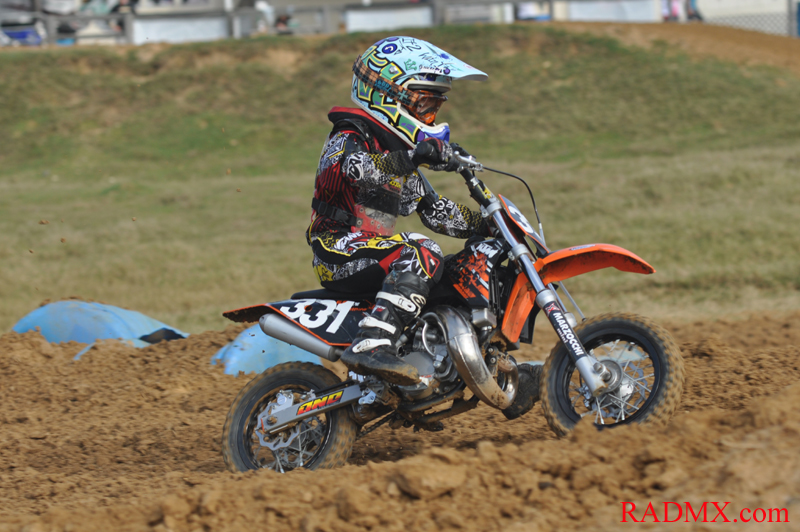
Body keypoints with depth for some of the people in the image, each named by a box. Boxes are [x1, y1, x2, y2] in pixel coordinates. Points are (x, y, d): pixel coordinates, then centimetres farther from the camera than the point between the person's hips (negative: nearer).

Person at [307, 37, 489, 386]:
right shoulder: (349, 138, -8)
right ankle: (371, 345, -48)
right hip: (339, 251, -10)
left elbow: (436, 209, 22)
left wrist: (486, 226, 10)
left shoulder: (400, 149, 20)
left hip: (377, 246, 10)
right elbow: (353, 166, -33)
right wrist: (413, 157, -42)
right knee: (421, 256, -34)